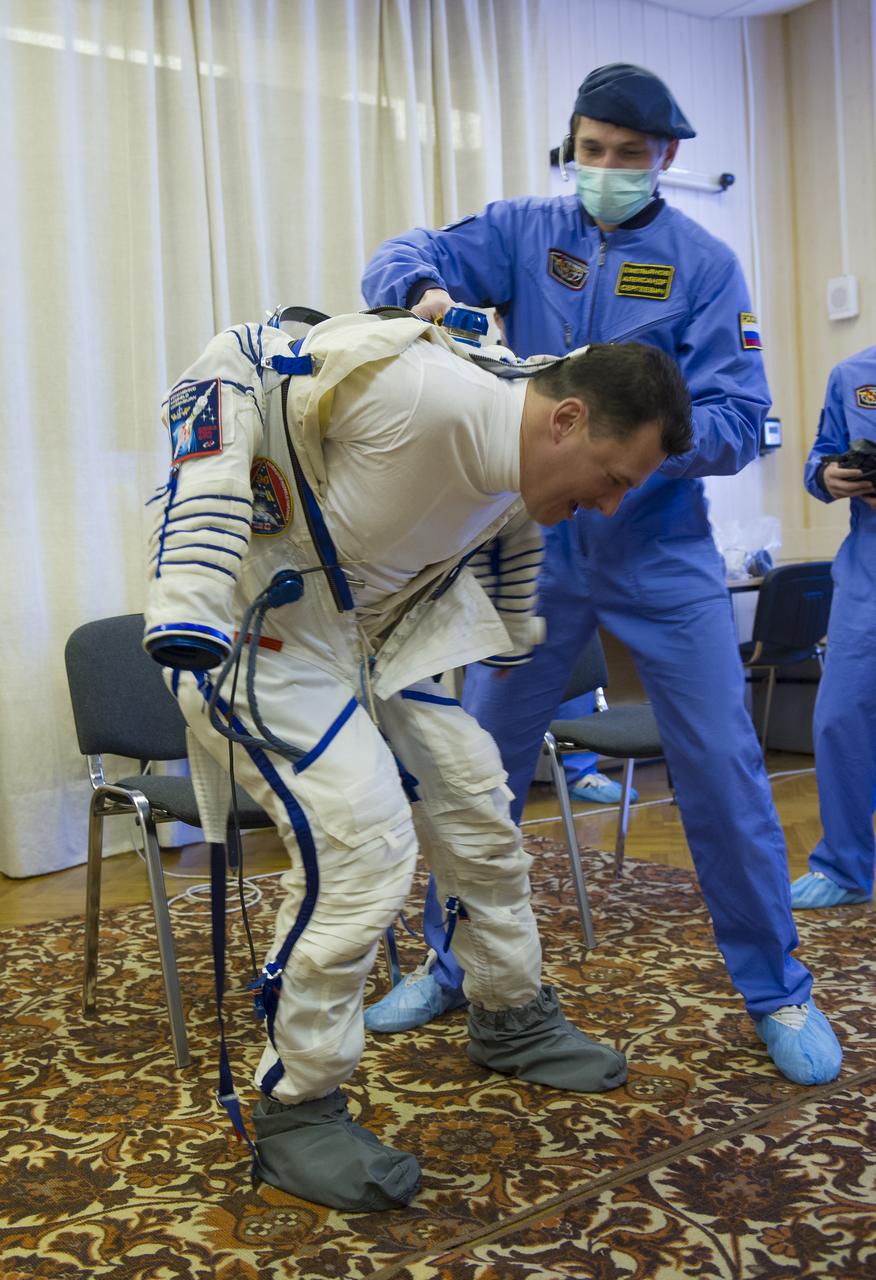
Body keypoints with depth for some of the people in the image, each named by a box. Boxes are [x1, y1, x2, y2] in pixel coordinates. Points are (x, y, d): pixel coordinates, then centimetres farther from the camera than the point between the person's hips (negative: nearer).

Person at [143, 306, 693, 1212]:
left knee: (476, 800, 11)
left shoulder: (522, 490, -3)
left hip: (368, 637, 9)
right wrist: (191, 587, -34)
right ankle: (295, 1113, 1)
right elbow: (235, 366, -26)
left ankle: (513, 1022, 34)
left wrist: (517, 657, 33)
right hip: (255, 630, -9)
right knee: (363, 847, -18)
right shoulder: (419, 390, -30)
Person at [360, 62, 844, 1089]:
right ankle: (451, 964, 27)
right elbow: (399, 259, -6)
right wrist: (425, 291, -29)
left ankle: (777, 991, 18)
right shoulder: (525, 231, 4)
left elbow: (736, 421, -11)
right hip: (537, 547, 2)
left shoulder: (704, 265, -3)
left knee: (722, 768, 0)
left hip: (663, 553, -1)